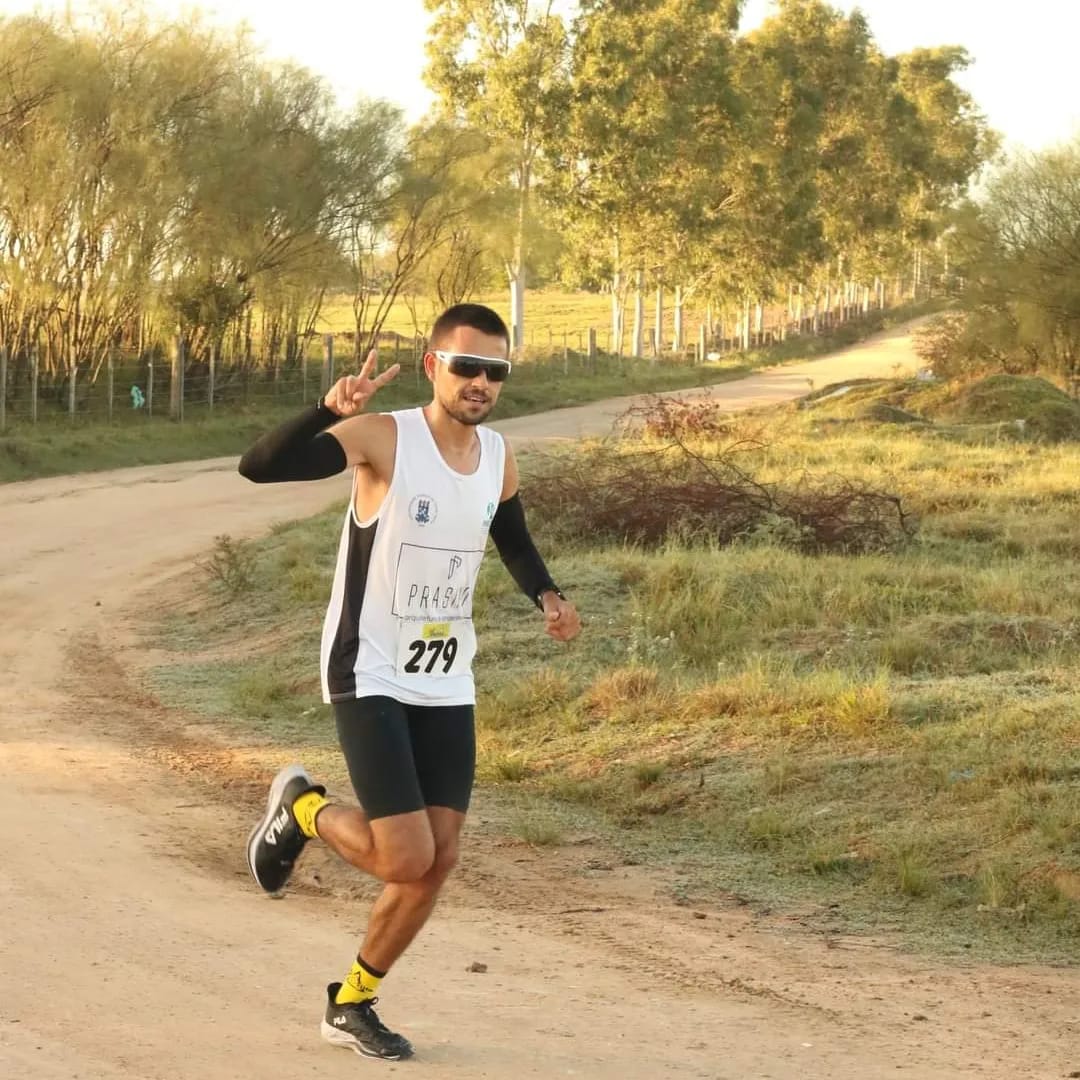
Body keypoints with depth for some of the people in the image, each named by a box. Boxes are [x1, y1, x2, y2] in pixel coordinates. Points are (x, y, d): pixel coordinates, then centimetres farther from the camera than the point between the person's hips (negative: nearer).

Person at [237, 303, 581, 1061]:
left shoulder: (500, 458, 2)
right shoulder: (384, 439, -17)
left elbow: (514, 540, 23)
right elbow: (259, 467, -29)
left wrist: (547, 597, 4)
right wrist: (330, 409, -44)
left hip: (448, 686, 6)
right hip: (370, 678, -6)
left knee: (439, 863, 4)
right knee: (405, 859, -14)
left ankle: (352, 1004, 24)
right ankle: (302, 809, 18)